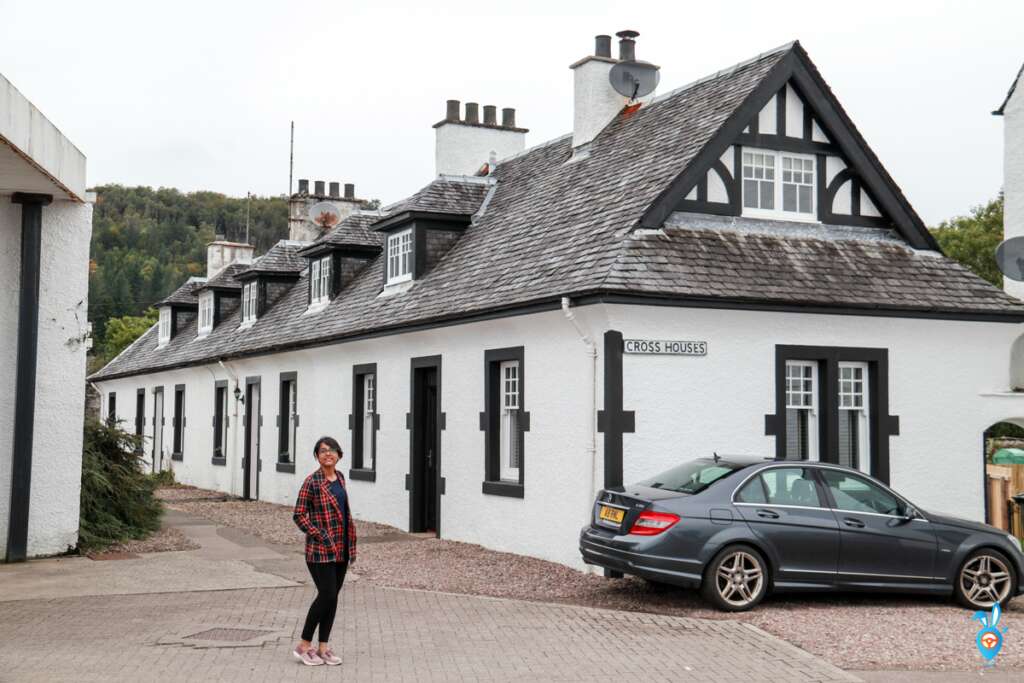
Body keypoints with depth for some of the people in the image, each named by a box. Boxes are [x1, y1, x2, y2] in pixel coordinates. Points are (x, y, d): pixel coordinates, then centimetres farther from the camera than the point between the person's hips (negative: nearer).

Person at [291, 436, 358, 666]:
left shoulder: (340, 478, 10)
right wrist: (320, 536, -16)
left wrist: (350, 543, 15)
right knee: (327, 595, -10)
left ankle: (323, 647, 17)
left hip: (341, 548, 7)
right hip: (321, 549, -7)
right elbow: (298, 515, -11)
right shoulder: (312, 482, -10)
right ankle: (303, 646, 4)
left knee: (332, 597, 9)